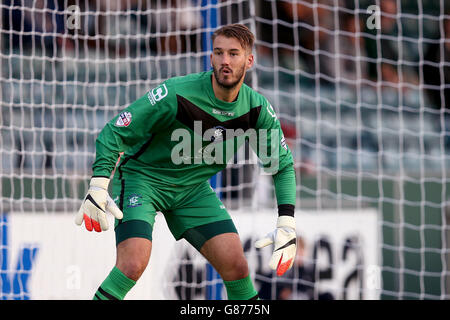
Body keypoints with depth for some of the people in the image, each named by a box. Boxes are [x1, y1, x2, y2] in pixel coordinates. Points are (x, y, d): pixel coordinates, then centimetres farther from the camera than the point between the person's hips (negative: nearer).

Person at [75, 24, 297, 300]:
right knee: (133, 264, -25)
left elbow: (283, 165, 4)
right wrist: (98, 188, -29)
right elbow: (114, 133, -19)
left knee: (236, 266, -6)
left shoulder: (258, 109, -10)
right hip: (142, 177, -4)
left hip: (193, 189, 5)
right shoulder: (177, 94, -25)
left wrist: (287, 223, -7)